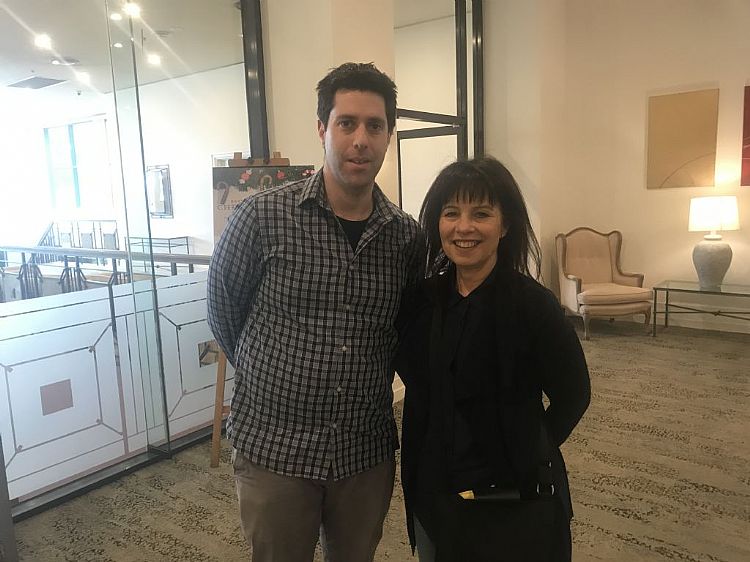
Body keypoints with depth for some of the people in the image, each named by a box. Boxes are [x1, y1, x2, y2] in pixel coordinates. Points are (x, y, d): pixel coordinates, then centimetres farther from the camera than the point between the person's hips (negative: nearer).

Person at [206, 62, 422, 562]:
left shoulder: (407, 235, -3)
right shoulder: (263, 217, -12)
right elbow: (223, 311, 0)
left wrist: (367, 382, 5)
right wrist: (273, 377, 7)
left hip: (368, 451, 3)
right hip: (273, 448, -2)